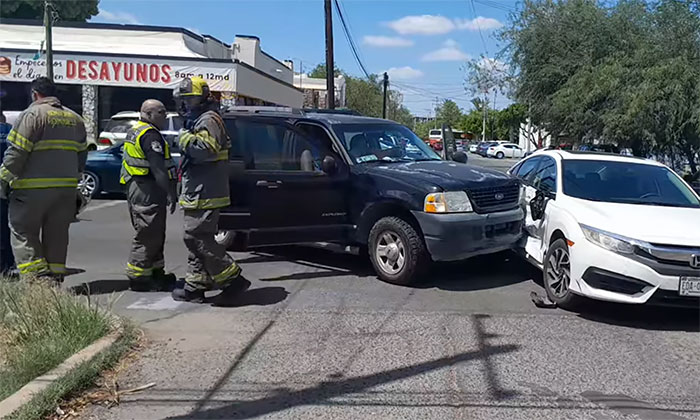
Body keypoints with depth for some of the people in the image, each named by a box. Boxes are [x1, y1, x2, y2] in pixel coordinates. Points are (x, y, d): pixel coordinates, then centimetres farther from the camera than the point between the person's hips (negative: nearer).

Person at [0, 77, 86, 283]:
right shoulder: (75, 118, 13)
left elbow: (17, 152, -12)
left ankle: (38, 276, -8)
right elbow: (81, 155, 17)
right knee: (56, 234, 13)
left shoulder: (32, 114, -8)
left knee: (22, 232, 2)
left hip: (32, 188, -6)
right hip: (66, 188, 6)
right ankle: (55, 277, 17)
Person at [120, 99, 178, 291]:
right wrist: (171, 193, -22)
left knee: (155, 235, 17)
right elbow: (158, 168, -22)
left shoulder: (135, 131, 20)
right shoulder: (150, 135, -14)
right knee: (148, 235, -5)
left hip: (136, 188, 11)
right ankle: (137, 278, 0)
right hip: (148, 191, -11)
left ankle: (156, 273, 25)